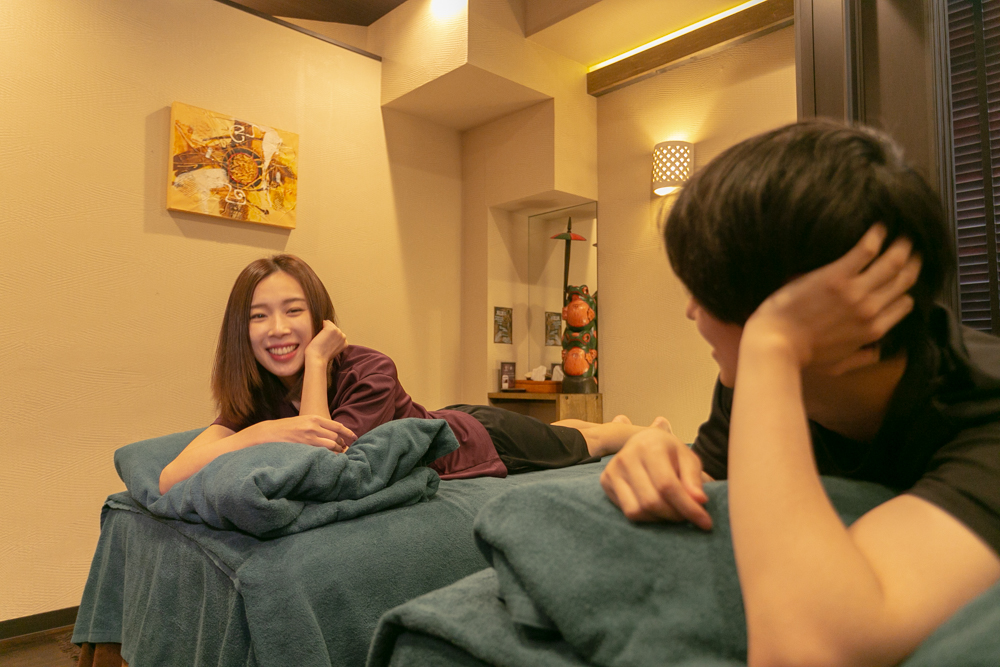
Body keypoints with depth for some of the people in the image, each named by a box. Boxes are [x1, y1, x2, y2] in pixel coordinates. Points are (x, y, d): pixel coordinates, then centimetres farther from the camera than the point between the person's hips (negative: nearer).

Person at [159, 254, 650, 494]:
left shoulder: (370, 373, -37)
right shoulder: (255, 399, -20)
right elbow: (170, 479, -31)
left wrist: (317, 360, -42)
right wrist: (264, 432, -46)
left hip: (483, 441, -5)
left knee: (583, 444, 25)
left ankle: (635, 428, 57)